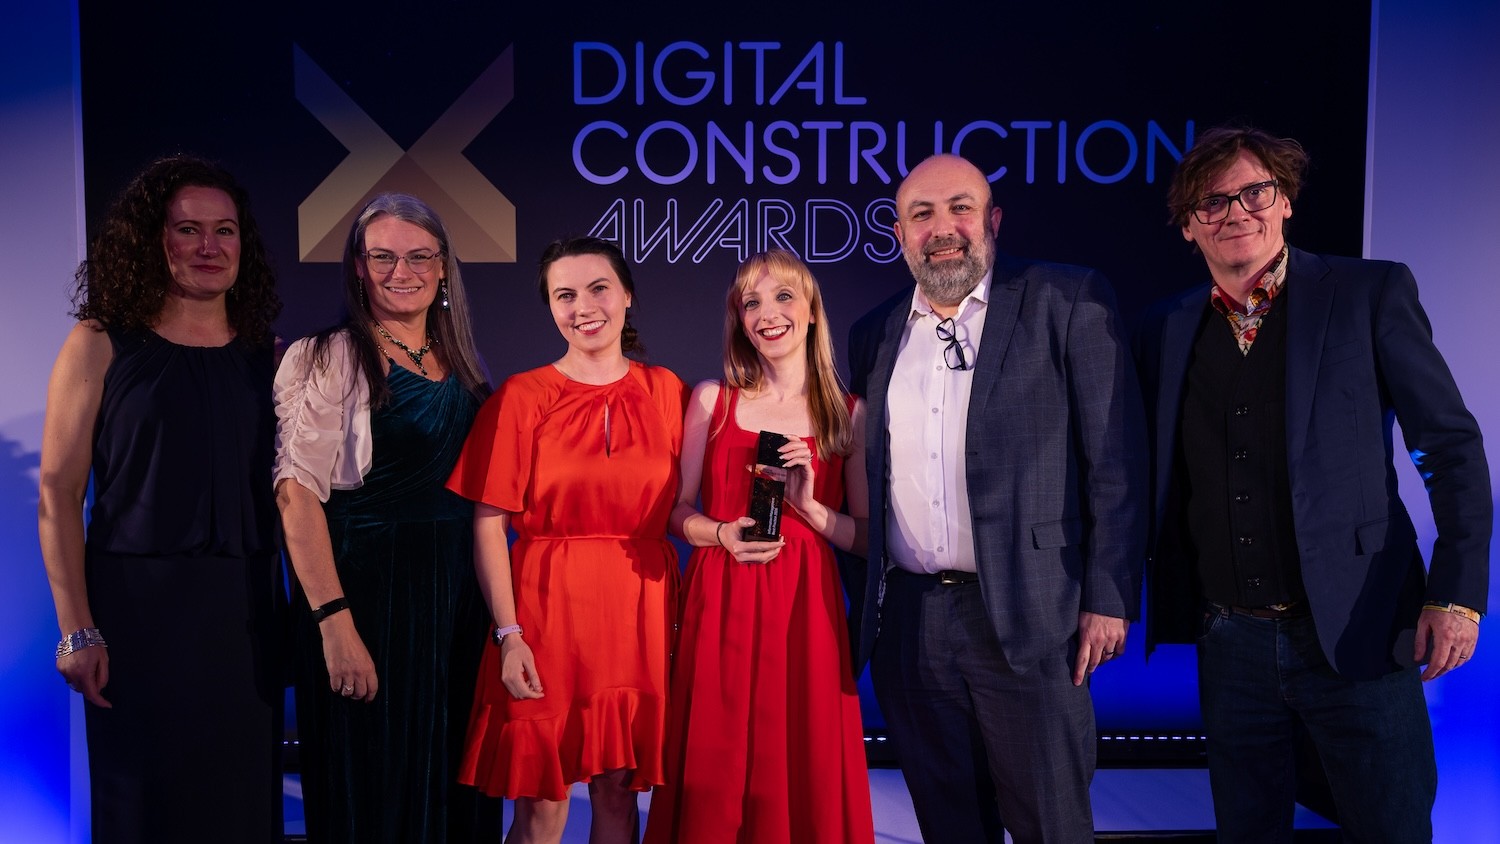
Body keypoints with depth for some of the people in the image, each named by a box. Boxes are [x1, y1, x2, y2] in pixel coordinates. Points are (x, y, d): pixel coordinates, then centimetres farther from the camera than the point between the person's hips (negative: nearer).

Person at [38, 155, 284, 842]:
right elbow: (58, 493, -5)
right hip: (137, 603, -3)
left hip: (245, 608, 3)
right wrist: (76, 628, -12)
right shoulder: (100, 345, -2)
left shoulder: (266, 354, 8)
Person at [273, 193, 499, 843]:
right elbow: (297, 495, -15)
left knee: (453, 787, 13)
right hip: (368, 591, -5)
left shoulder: (459, 363, 11)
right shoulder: (327, 359, -7)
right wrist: (333, 619, -23)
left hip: (457, 594, 6)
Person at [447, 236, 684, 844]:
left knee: (619, 790, 10)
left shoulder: (664, 391, 7)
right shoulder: (522, 397, -2)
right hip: (548, 606, -2)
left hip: (640, 607, 3)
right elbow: (489, 524, -6)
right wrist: (509, 634, -12)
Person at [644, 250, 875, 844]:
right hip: (721, 605, 0)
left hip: (806, 606, 0)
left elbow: (869, 536, 4)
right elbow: (678, 510, 6)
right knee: (715, 777, 6)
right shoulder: (712, 400, 4)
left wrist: (810, 509, -12)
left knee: (804, 776, 5)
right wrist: (723, 534, -13)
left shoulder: (850, 414, 4)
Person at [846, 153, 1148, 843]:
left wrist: (1109, 599, -9)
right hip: (906, 622, 4)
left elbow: (1116, 457, -5)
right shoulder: (875, 334, 11)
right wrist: (859, 604, 12)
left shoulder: (1069, 302, -3)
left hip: (1028, 619, -4)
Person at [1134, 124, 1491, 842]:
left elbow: (1451, 445, -3)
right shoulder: (1164, 330, 6)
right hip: (1230, 642, 3)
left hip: (1356, 636, -3)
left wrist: (1458, 592, -10)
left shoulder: (1371, 294, -3)